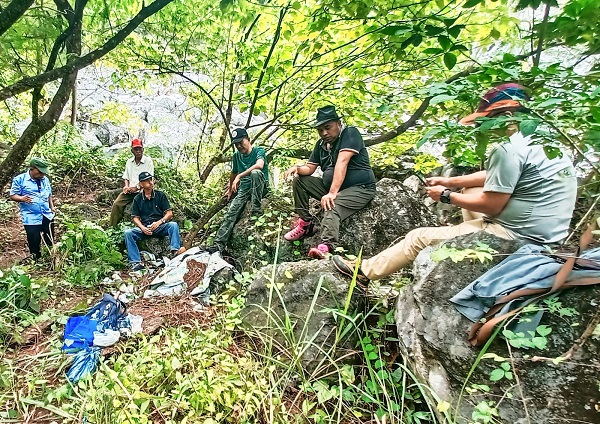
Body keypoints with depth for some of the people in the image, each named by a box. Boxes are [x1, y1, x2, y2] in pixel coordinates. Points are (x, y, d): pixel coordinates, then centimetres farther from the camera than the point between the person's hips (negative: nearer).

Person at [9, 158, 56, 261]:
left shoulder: (45, 179, 9)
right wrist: (22, 198, -26)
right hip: (31, 218, -4)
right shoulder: (19, 179, -6)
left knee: (50, 241, 13)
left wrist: (52, 207, 7)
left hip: (48, 216, 5)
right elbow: (13, 195, -6)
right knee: (34, 242, 3)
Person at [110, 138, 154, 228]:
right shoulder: (129, 161, 16)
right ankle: (113, 228, -7)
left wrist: (136, 187, -13)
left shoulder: (148, 161, -2)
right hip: (130, 190, 5)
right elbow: (126, 177, 21)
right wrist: (126, 186, -1)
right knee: (116, 204, -15)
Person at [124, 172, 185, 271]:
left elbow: (169, 213, 1)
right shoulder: (137, 199, 9)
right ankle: (135, 262, -29)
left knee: (173, 225, -30)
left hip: (160, 226, -1)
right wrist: (143, 228, -12)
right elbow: (135, 218, 7)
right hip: (144, 228, 1)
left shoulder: (160, 195, 6)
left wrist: (159, 222, -15)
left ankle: (175, 250, -49)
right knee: (128, 233, -25)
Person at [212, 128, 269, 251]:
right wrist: (230, 189, 37)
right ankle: (219, 244, -18)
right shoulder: (236, 156, 11)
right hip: (244, 189, 5)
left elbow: (259, 165, -30)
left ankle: (256, 209, -30)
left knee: (255, 172, -37)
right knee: (230, 213, -15)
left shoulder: (259, 151, -6)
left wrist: (239, 176, -32)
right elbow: (233, 174, 27)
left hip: (261, 187, -5)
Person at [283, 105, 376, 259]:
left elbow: (342, 163, -24)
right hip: (330, 187, 8)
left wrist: (332, 193, -34)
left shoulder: (350, 133, -11)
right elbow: (309, 168, 13)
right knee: (299, 180, 1)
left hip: (359, 189, -8)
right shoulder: (321, 144, 11)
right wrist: (298, 168, -12)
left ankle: (326, 246, -57)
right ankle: (306, 223, -2)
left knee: (332, 208, -37)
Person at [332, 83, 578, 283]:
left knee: (420, 237, -3)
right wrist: (451, 182, 13)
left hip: (519, 236, -10)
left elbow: (490, 206, -19)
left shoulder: (509, 149, -21)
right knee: (473, 191, 26)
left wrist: (447, 196, -5)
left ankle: (365, 271, 12)